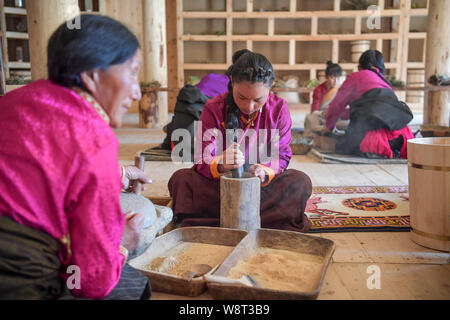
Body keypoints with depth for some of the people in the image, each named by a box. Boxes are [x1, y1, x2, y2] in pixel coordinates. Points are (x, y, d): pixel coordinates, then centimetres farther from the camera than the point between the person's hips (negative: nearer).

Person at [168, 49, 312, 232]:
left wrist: (265, 172, -29)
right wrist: (221, 165, -40)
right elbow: (202, 160, -16)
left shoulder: (278, 109, -6)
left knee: (301, 182, -26)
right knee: (180, 179, -27)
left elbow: (282, 156, -6)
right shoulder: (214, 109, -11)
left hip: (261, 185, 1)